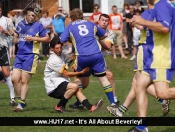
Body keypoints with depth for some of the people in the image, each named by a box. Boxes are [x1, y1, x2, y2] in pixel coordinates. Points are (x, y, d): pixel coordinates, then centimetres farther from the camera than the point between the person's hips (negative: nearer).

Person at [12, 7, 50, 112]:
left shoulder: (38, 26, -2)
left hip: (31, 55, -5)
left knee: (24, 81, -6)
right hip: (20, 55, 5)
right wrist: (16, 39, 10)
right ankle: (20, 100, 14)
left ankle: (21, 104, 1)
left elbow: (47, 39, -4)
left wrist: (34, 38, -13)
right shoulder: (21, 24, 13)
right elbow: (16, 35, 32)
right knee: (15, 79, -1)